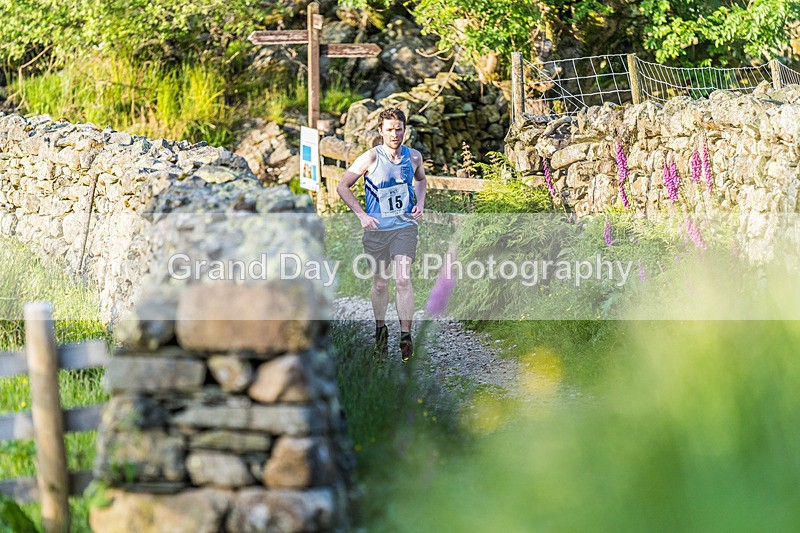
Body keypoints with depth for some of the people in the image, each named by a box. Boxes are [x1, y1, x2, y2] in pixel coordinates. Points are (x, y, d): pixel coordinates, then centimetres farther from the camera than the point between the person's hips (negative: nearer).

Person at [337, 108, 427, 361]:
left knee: (403, 279, -12)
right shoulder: (371, 158, -8)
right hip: (377, 228, -1)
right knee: (380, 282, 8)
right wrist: (361, 214, -11)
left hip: (405, 226, 1)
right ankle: (380, 329, 29)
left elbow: (420, 179, 25)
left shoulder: (413, 157, 2)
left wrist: (420, 202, 7)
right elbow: (343, 186, -4)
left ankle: (405, 336, -9)